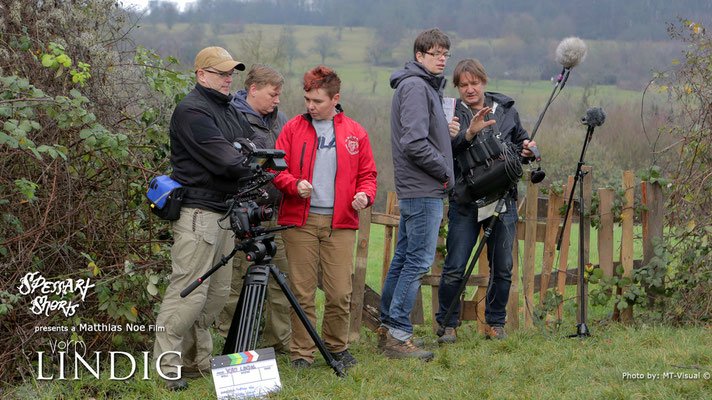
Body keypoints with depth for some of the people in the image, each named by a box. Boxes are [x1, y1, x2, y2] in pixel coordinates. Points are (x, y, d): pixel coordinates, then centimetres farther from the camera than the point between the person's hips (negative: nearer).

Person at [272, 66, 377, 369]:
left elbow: (367, 173, 15)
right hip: (300, 221, 0)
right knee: (302, 290, -1)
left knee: (340, 292, -2)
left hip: (340, 222, 1)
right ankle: (302, 352, 9)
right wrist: (295, 185, -12)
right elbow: (277, 169, 7)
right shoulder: (293, 128, 8)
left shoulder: (355, 133, 11)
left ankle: (337, 347, 18)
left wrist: (364, 194, -6)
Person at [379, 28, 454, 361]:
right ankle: (398, 335, -7)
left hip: (414, 191, 11)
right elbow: (414, 143, -21)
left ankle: (388, 328, 20)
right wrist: (444, 171, -11)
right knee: (418, 260, -9)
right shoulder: (415, 87, -13)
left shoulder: (426, 86, 19)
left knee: (404, 259, 13)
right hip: (423, 191, -11)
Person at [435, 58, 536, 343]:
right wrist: (469, 133, -27)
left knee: (502, 268, 8)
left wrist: (527, 149, 3)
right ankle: (447, 324, 11)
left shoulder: (506, 110, 11)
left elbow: (521, 139, 25)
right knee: (454, 269, -4)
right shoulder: (453, 113, 1)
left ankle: (495, 323, 23)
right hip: (465, 201, -3)